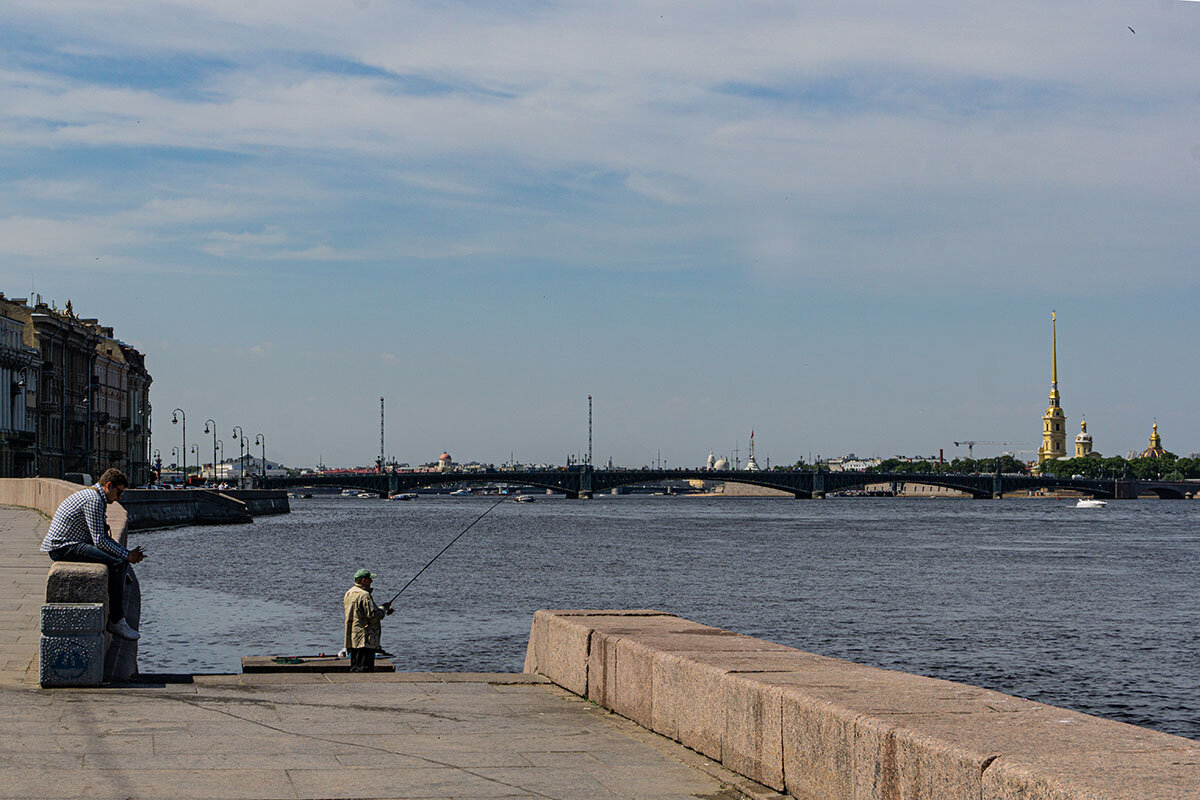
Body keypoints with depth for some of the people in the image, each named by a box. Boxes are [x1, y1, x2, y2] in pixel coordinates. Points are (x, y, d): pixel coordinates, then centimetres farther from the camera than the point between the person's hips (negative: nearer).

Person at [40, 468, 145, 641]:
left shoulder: (95, 497, 18)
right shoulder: (93, 499, -16)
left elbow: (104, 537, 22)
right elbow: (99, 541, -20)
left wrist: (128, 552, 10)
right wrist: (127, 555, -12)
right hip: (63, 548, -11)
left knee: (122, 559, 8)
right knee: (116, 563, -22)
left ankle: (117, 614, 7)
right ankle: (116, 621, -18)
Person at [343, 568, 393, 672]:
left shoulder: (349, 593, 15)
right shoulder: (364, 595, -17)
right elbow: (373, 616, -19)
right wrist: (383, 608, -2)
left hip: (352, 640, 10)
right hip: (364, 640, -10)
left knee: (355, 669, 13)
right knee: (364, 671, -9)